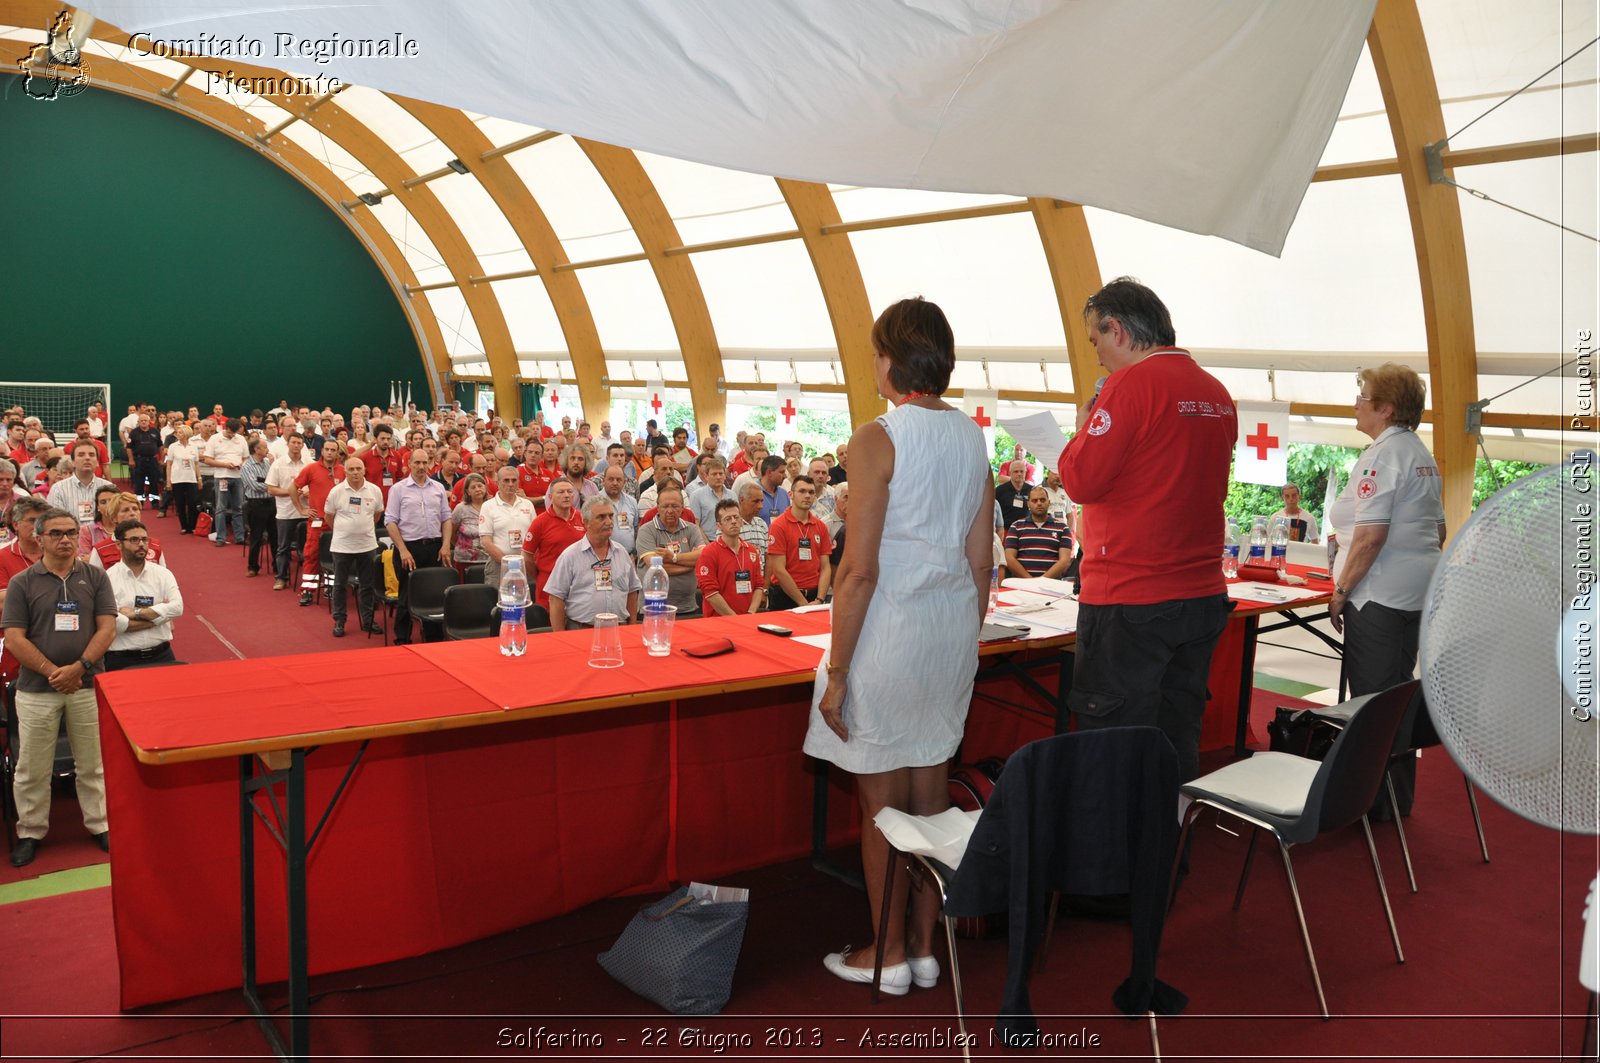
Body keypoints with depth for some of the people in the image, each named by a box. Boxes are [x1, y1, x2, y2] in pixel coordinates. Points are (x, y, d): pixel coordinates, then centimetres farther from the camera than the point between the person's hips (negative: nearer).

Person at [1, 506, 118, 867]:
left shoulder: (95, 577, 4)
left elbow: (107, 628, -1)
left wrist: (79, 668, -14)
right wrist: (53, 672, -14)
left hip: (87, 685, 0)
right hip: (36, 689, 0)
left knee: (92, 763, 9)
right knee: (32, 768, 8)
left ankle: (99, 824, 21)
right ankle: (30, 831, 23)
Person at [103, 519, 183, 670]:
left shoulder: (162, 573, 5)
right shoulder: (108, 577, -6)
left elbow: (177, 607, -10)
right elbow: (111, 622, -18)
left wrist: (135, 613, -15)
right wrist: (159, 615, -12)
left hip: (161, 655, 3)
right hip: (121, 660, -3)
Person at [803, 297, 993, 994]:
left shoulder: (878, 439, -14)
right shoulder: (971, 438, 6)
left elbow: (861, 570, -17)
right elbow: (981, 563, 10)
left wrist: (837, 670, -11)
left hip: (889, 634, -7)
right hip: (952, 634, 7)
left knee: (882, 802, 6)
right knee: (930, 792, 14)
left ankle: (888, 955, 19)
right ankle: (924, 947, 26)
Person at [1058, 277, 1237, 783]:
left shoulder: (1132, 383, -13)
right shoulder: (1218, 393, 11)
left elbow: (1082, 480, -17)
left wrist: (1083, 430, 2)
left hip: (1130, 599, -8)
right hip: (1203, 596, 8)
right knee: (1178, 745, 15)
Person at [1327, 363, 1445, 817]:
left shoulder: (1381, 455, -14)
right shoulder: (1422, 455, 16)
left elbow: (1371, 535, -21)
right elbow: (1438, 531, 22)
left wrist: (1340, 592, -13)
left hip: (1380, 594, -10)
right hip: (1417, 593, 10)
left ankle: (1379, 802, 4)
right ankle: (1399, 795, 25)